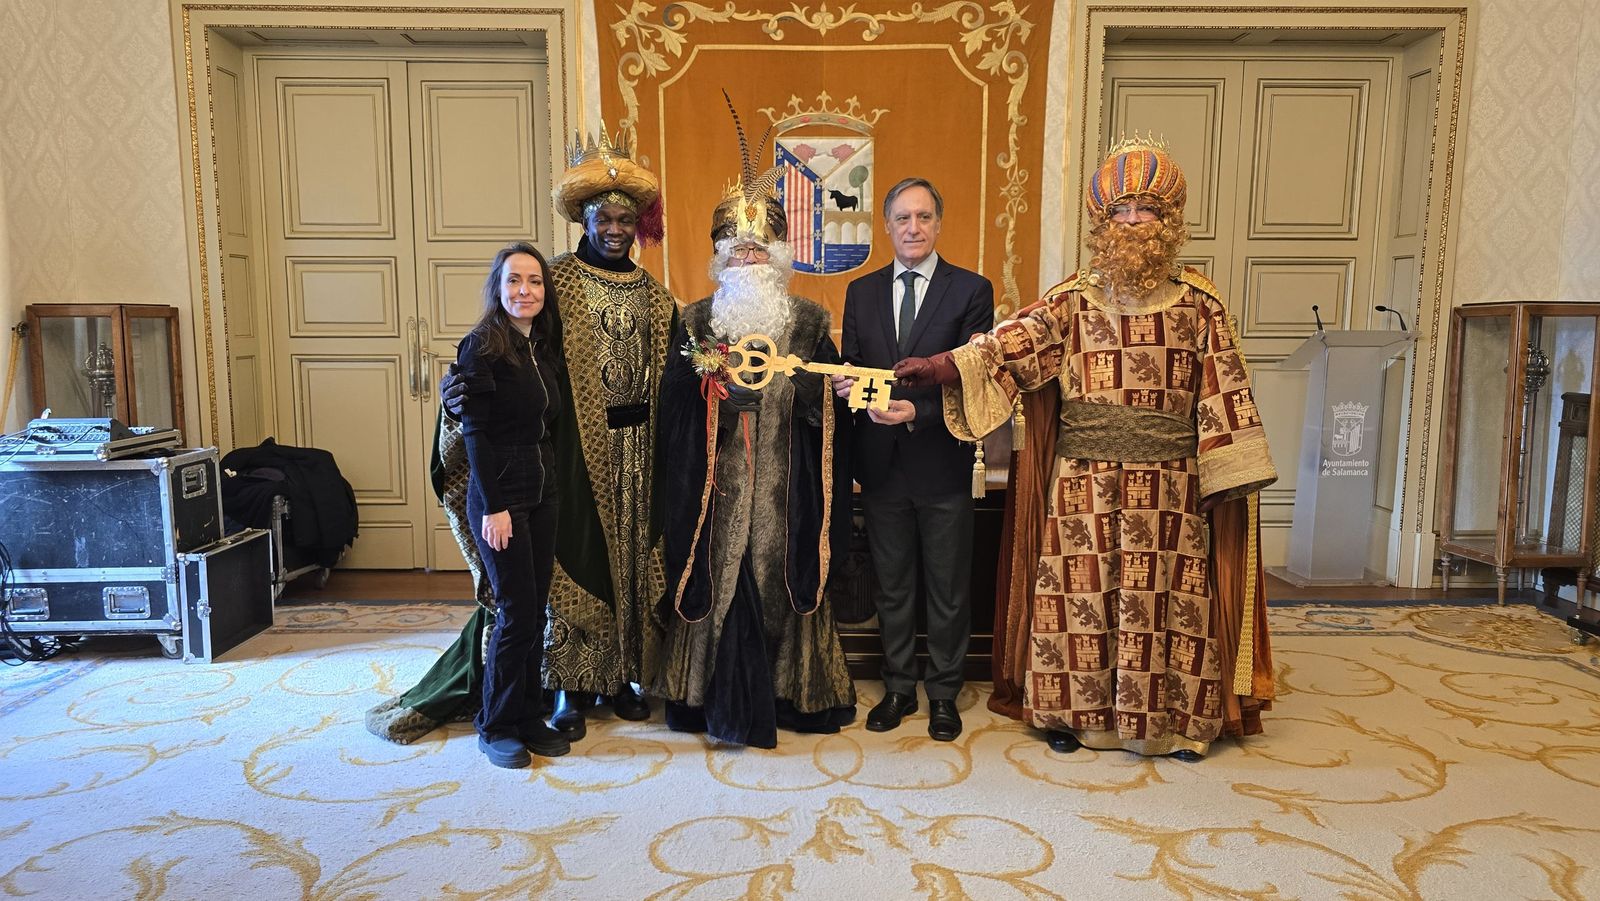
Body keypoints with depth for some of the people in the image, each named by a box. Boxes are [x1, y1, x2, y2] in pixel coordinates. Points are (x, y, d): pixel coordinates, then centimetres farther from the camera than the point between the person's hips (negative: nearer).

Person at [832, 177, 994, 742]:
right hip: (881, 463, 3)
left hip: (943, 463, -3)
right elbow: (849, 372, 10)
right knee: (892, 585, 15)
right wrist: (845, 387, -14)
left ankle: (943, 693, 28)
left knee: (948, 589, 10)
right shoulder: (861, 292, 8)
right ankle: (899, 688, 31)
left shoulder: (971, 290, -3)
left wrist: (919, 412, -23)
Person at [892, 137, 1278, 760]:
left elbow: (1224, 392, 2)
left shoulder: (1199, 304, 4)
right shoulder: (1074, 298, 4)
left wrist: (1228, 476, -4)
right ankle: (1076, 712, 21)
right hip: (1084, 480, 0)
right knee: (1080, 592, 5)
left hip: (1170, 482, 0)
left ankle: (1175, 720, 22)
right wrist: (948, 364, -27)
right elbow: (1018, 338, -11)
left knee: (1167, 597, 5)